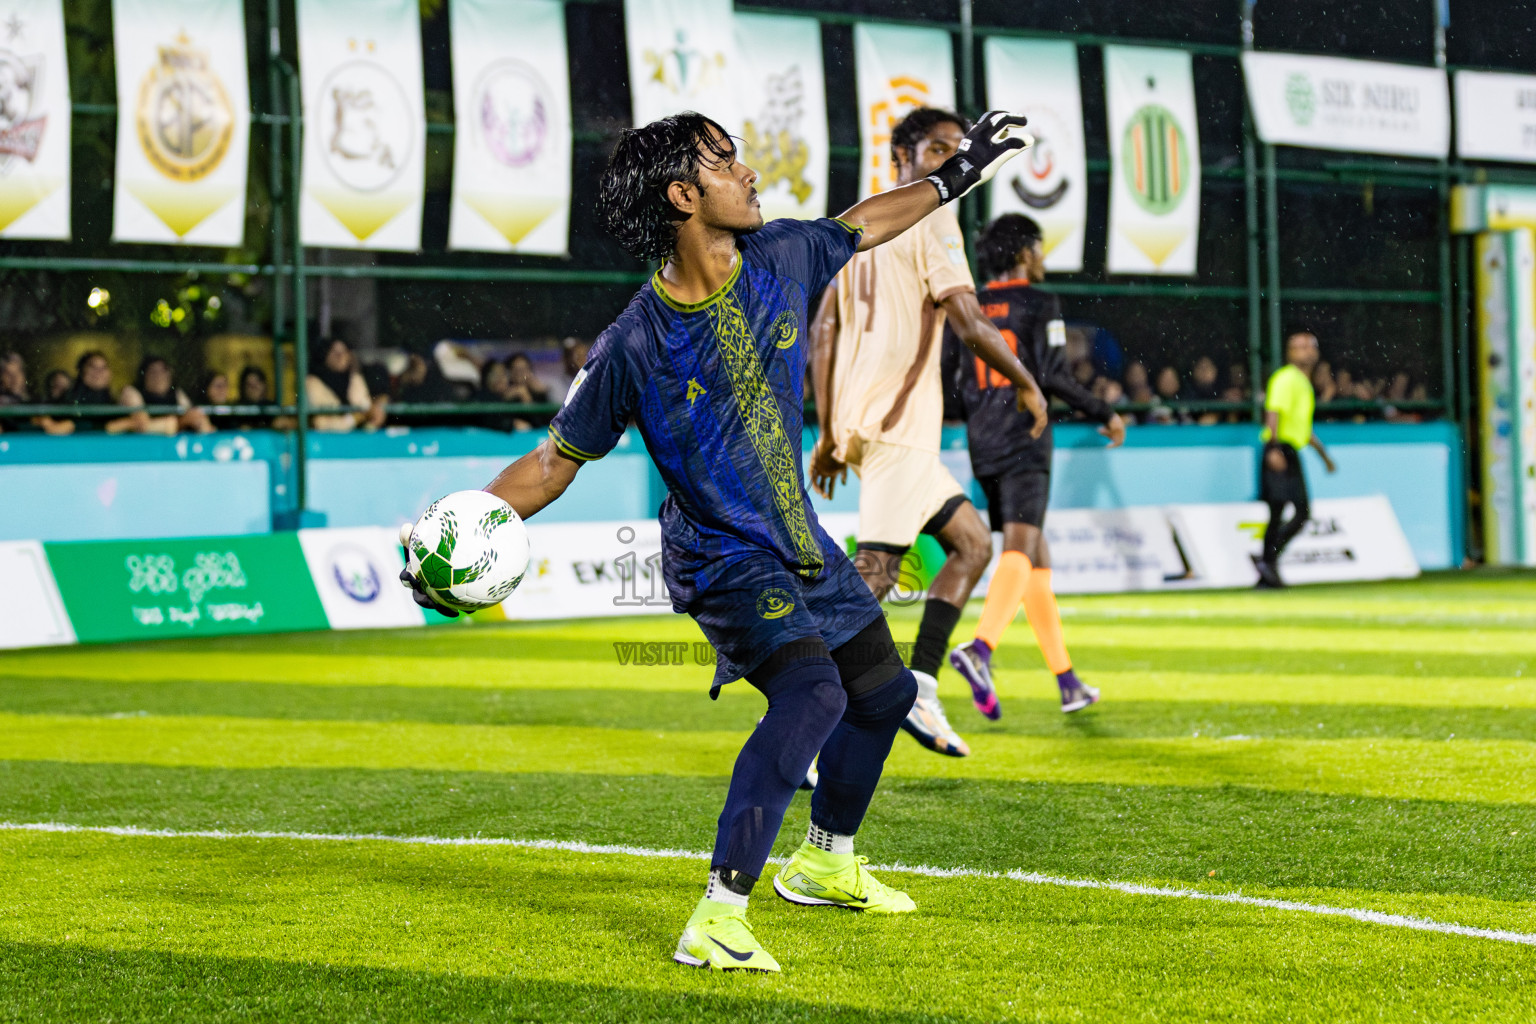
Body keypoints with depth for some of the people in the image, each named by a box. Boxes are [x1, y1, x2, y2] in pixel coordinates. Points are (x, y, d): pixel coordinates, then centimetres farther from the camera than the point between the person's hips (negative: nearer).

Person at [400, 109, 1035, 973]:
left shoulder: (781, 258, -7)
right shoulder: (635, 345, -22)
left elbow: (860, 226, 15)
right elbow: (557, 460, -12)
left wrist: (958, 176, 24)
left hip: (804, 544, 8)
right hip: (723, 561, -8)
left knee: (884, 690, 20)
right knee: (812, 692, -30)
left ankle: (826, 862, 43)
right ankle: (719, 918, -31)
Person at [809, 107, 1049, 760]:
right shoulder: (930, 218, -6)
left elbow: (823, 331, 17)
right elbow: (968, 323, -14)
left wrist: (827, 432, 17)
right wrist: (1026, 383, 1)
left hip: (857, 419, 9)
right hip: (899, 422, -9)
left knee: (972, 544, 15)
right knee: (875, 573, -12)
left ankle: (919, 690, 7)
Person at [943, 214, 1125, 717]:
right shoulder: (1040, 304, -2)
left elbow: (942, 379, 10)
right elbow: (1053, 375, -11)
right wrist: (1105, 415, -1)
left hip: (982, 447, 6)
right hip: (1024, 443, -6)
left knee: (1037, 556, 13)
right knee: (1020, 548, -18)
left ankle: (1067, 681, 15)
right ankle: (980, 648, -44)